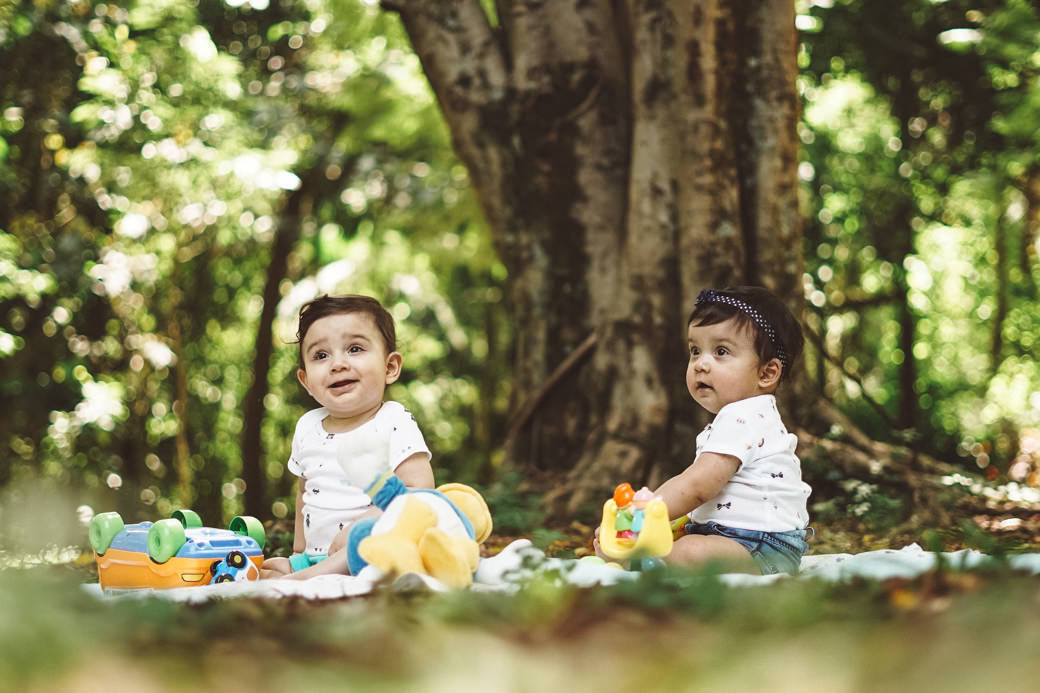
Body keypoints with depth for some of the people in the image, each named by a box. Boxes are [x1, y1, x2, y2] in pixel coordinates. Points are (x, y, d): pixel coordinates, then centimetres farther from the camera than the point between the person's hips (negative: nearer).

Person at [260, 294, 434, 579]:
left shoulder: (395, 423, -8)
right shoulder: (307, 428, 11)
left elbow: (419, 489, -19)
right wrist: (299, 552, 22)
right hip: (315, 556, 5)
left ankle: (304, 578, -35)